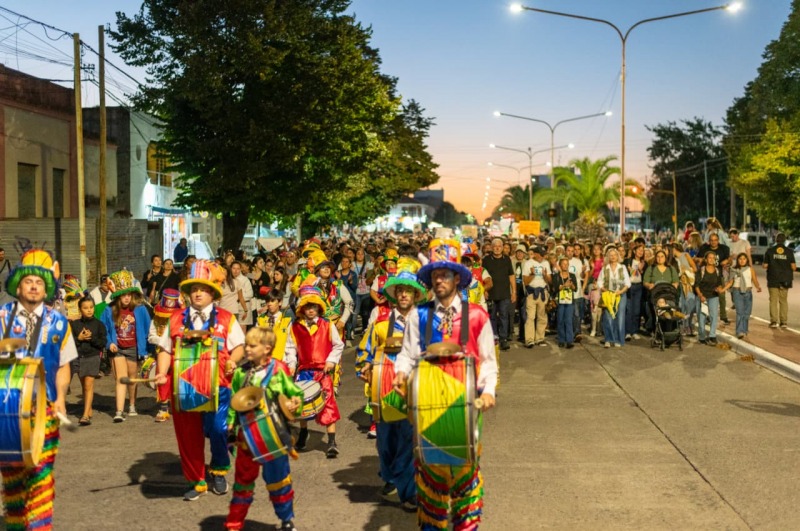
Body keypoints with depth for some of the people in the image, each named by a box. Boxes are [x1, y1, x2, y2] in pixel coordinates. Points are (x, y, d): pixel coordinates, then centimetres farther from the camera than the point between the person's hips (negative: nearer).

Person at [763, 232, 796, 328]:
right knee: (784, 301, 11)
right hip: (785, 280, 1)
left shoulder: (770, 251, -6)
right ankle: (784, 322, 11)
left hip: (773, 280, -1)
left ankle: (774, 321, -1)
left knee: (773, 300, 4)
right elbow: (793, 267, -6)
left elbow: (765, 266, -5)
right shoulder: (789, 251, -3)